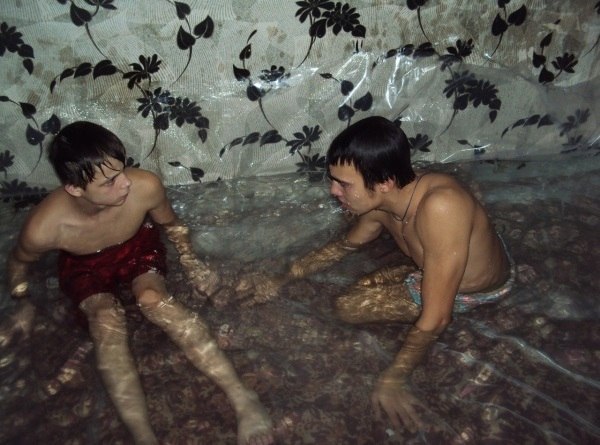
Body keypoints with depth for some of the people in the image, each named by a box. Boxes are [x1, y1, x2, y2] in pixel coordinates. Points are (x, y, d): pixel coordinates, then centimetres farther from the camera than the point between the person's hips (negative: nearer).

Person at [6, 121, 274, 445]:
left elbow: (171, 224, -7)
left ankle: (242, 398, -34)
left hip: (138, 247, 0)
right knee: (106, 322, -29)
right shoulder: (43, 228, -33)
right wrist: (22, 304, 4)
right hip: (84, 266, 1)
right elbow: (19, 261, -6)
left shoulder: (146, 186, -33)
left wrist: (191, 263, -11)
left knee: (154, 301, -30)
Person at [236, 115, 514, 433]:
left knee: (348, 307, -12)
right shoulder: (382, 202, -15)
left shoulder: (439, 207, -41)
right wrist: (281, 281, 1)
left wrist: (392, 379, -24)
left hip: (476, 291, -7)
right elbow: (345, 244, 6)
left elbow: (436, 318, -34)